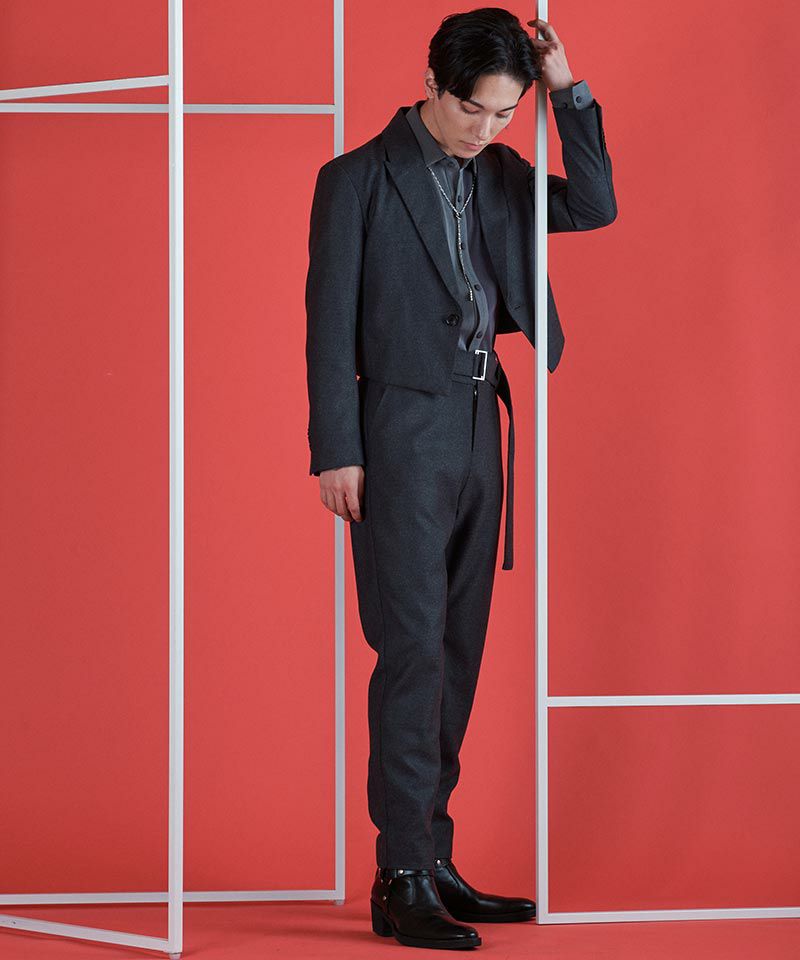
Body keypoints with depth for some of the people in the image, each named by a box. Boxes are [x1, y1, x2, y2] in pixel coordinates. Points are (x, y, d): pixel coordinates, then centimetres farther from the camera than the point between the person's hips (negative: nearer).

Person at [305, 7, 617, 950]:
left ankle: (433, 862, 14)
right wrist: (336, 452, -10)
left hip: (477, 431, 6)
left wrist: (568, 90, 0)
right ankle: (401, 881, -8)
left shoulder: (498, 173, 12)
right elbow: (331, 322, -6)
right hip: (402, 436, -6)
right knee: (414, 651, -10)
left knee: (457, 652, 7)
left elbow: (594, 206, 8)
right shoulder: (359, 179, -5)